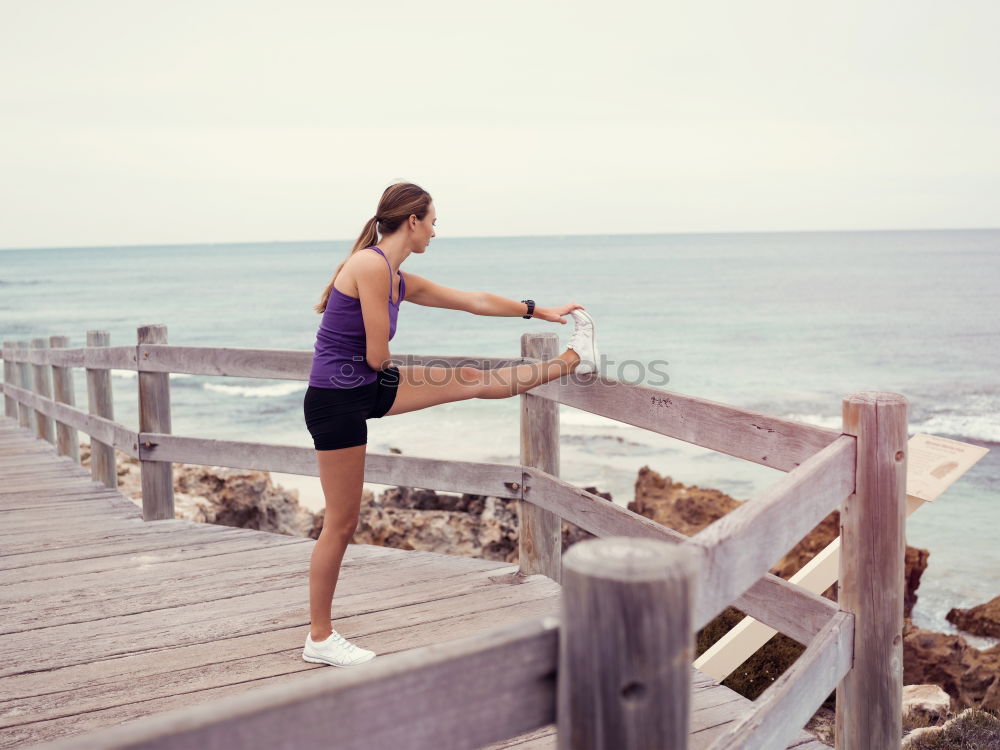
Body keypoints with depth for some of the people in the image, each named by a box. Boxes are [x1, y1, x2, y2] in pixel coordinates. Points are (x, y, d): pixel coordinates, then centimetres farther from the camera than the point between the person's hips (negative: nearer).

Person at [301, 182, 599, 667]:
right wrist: (374, 363, 6)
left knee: (473, 381, 11)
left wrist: (538, 311, 27)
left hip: (370, 389, 8)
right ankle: (320, 639, 14)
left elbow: (475, 301, 19)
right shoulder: (371, 265, -19)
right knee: (342, 522, 1)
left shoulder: (402, 282, 9)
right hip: (336, 399, -8)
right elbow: (377, 357, -18)